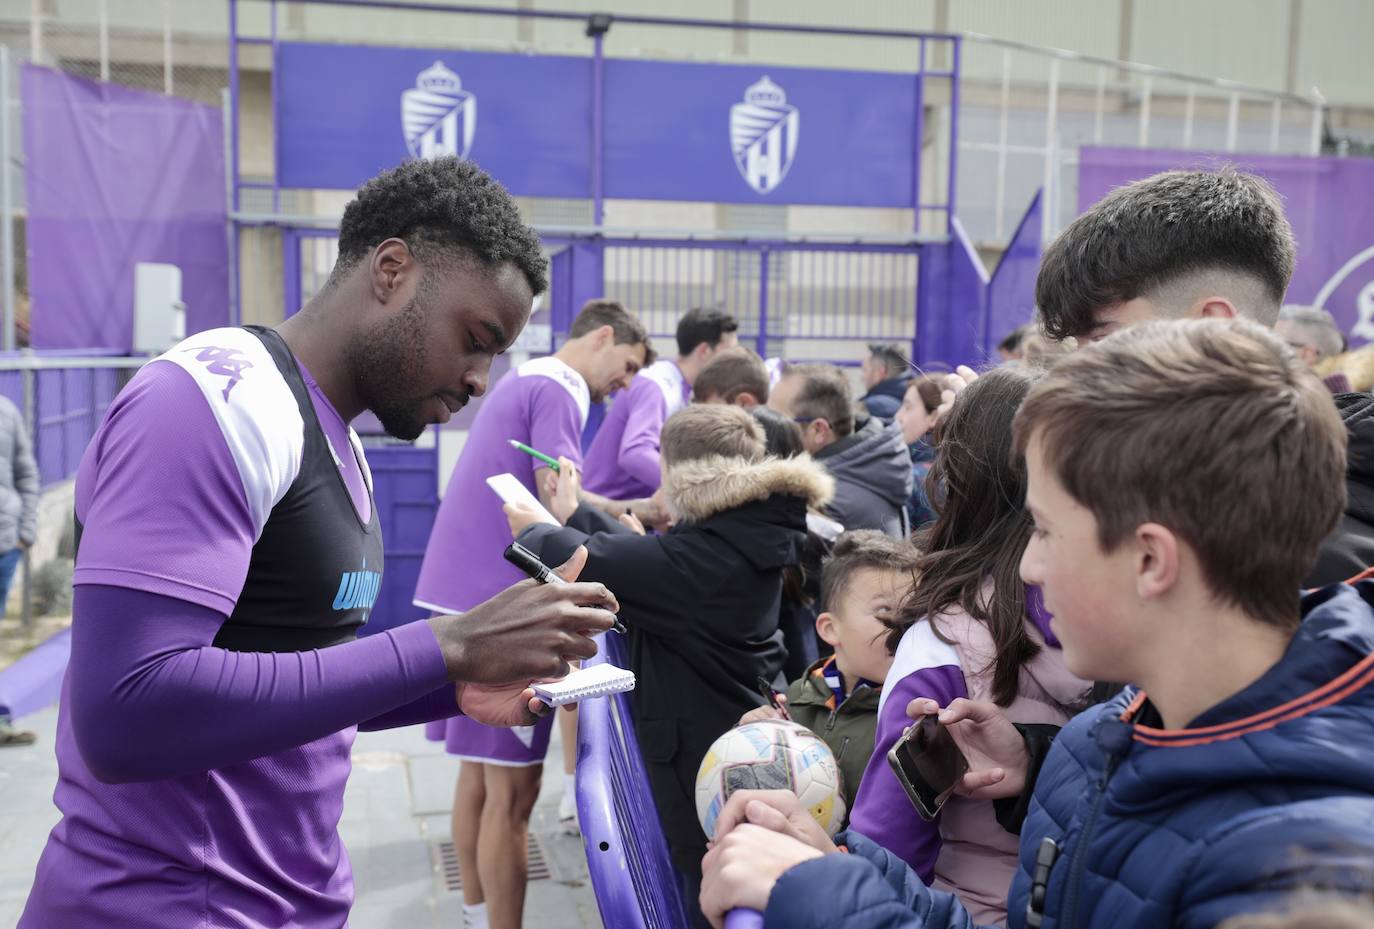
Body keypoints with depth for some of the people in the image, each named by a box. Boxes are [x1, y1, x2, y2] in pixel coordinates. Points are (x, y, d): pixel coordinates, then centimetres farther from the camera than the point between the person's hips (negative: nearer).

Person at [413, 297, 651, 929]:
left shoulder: (521, 380, 19)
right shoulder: (557, 391, -11)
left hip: (467, 595, 10)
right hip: (501, 605, -10)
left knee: (480, 770, 17)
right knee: (512, 789, -3)